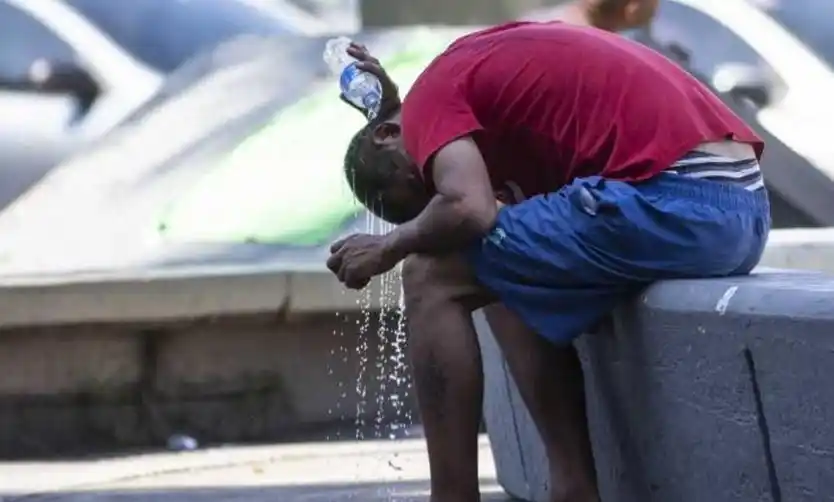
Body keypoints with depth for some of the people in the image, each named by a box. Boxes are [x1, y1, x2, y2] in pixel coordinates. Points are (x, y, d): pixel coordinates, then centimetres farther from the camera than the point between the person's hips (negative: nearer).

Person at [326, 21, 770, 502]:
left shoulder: (436, 88, 3)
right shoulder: (495, 55, 29)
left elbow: (467, 209, -15)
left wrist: (391, 246, 5)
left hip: (669, 204, -10)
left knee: (433, 279, 3)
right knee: (509, 278, 26)